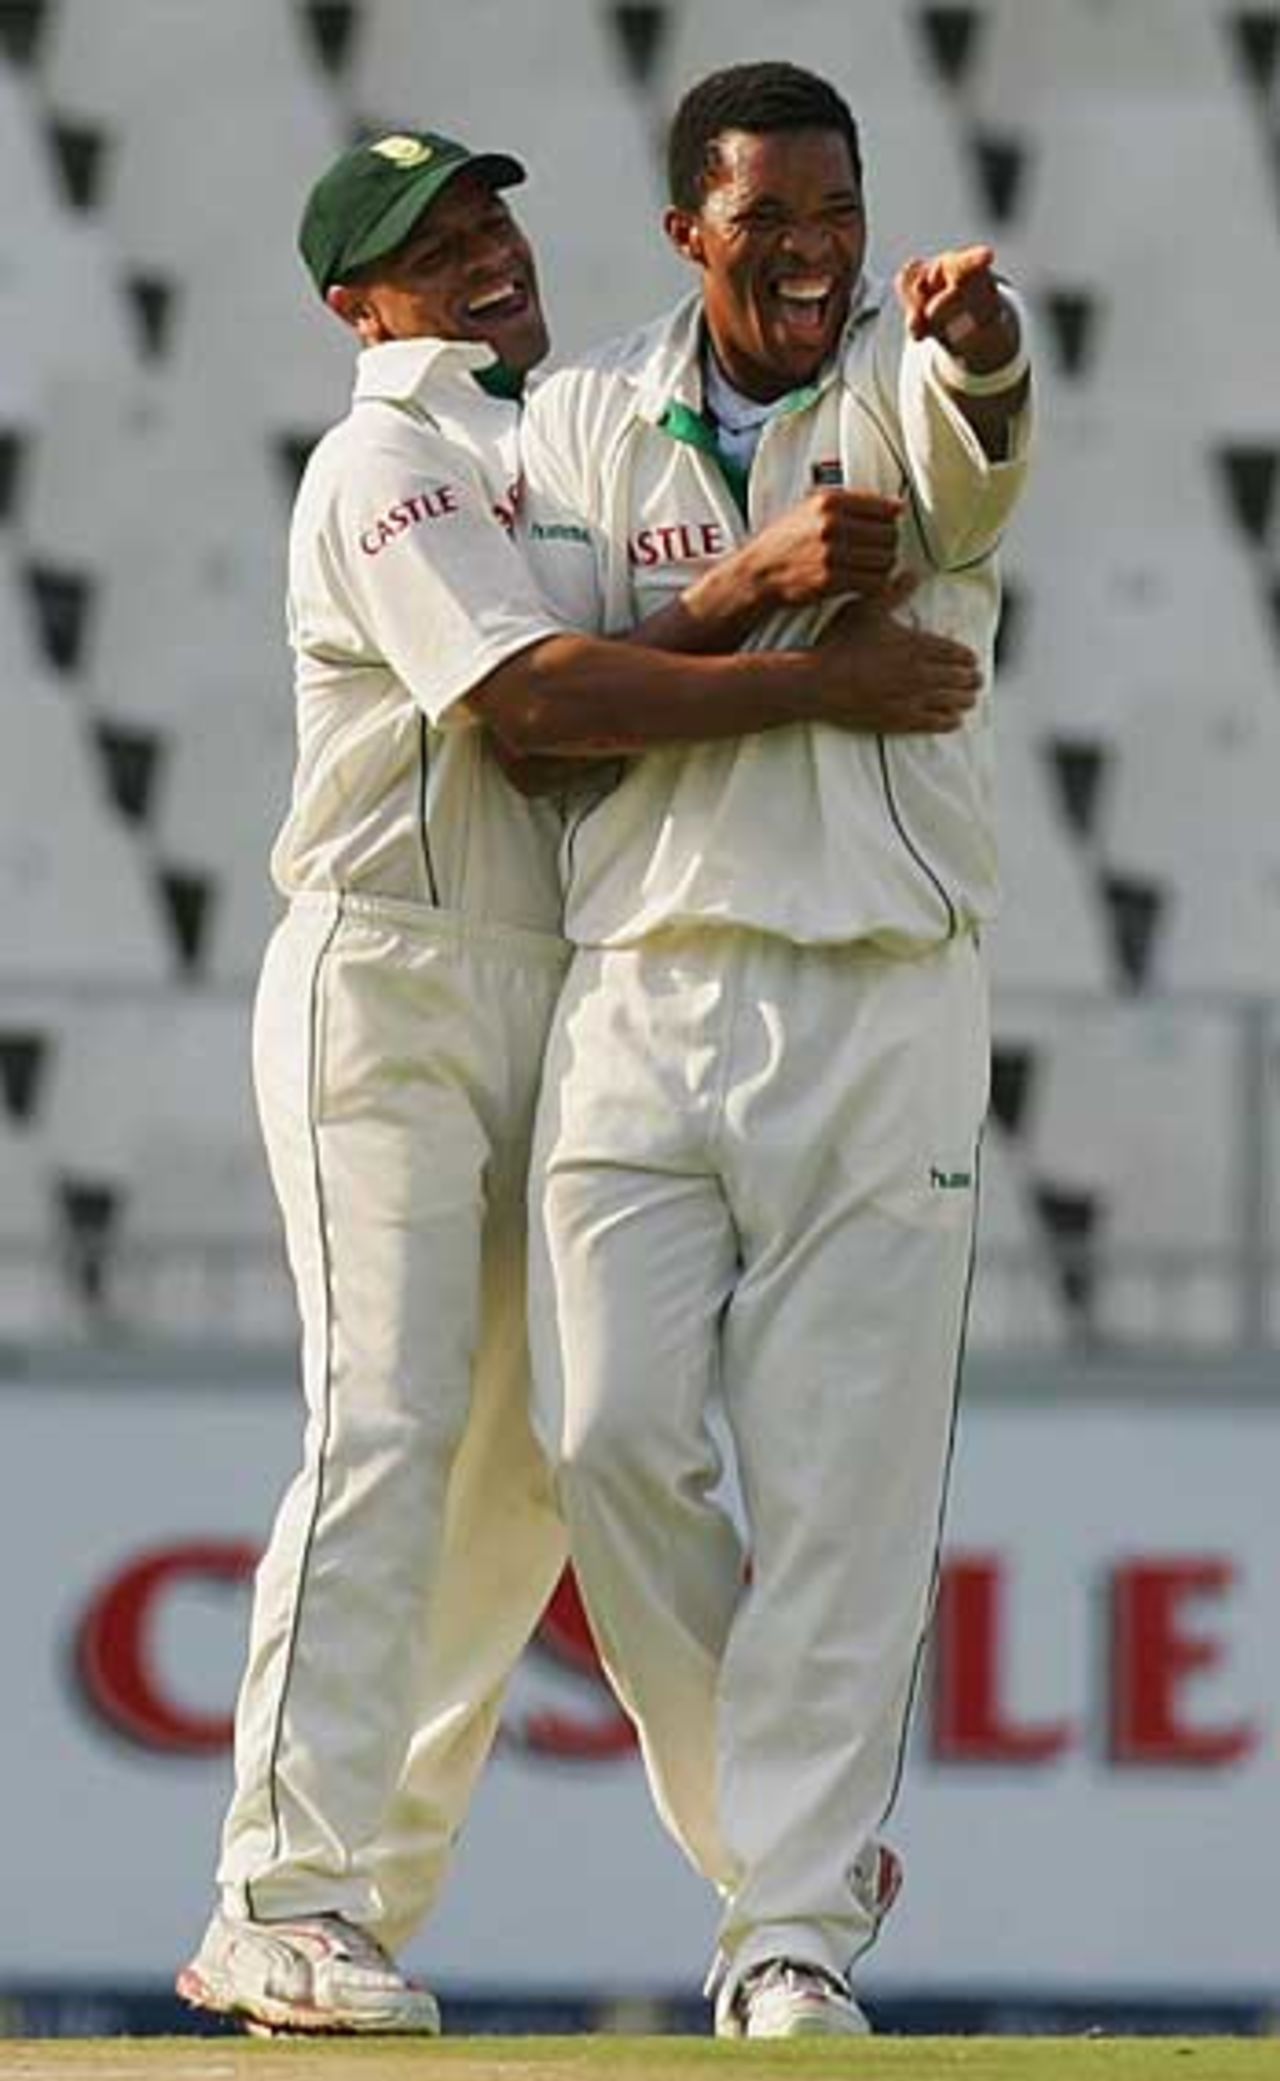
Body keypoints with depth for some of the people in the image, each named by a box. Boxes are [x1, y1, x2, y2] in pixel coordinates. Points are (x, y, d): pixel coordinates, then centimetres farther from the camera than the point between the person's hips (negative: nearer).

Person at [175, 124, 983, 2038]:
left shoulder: (553, 447, 19)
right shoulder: (388, 461, -6)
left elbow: (576, 697, 0)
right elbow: (534, 698, -21)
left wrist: (758, 581, -19)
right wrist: (824, 680, -19)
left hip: (543, 999, 8)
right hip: (386, 988, -8)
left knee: (530, 1456, 5)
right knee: (388, 1430, -16)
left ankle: (367, 1889, 8)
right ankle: (288, 1907, -20)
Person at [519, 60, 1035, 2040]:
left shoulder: (911, 377, 2)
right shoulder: (584, 421, 10)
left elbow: (971, 440, -24)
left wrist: (974, 339, -48)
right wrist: (765, 613, -12)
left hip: (881, 1006, -2)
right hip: (642, 1001, 2)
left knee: (842, 1480, -5)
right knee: (616, 1439, -5)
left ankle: (795, 1930, -1)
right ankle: (784, 1837, 15)